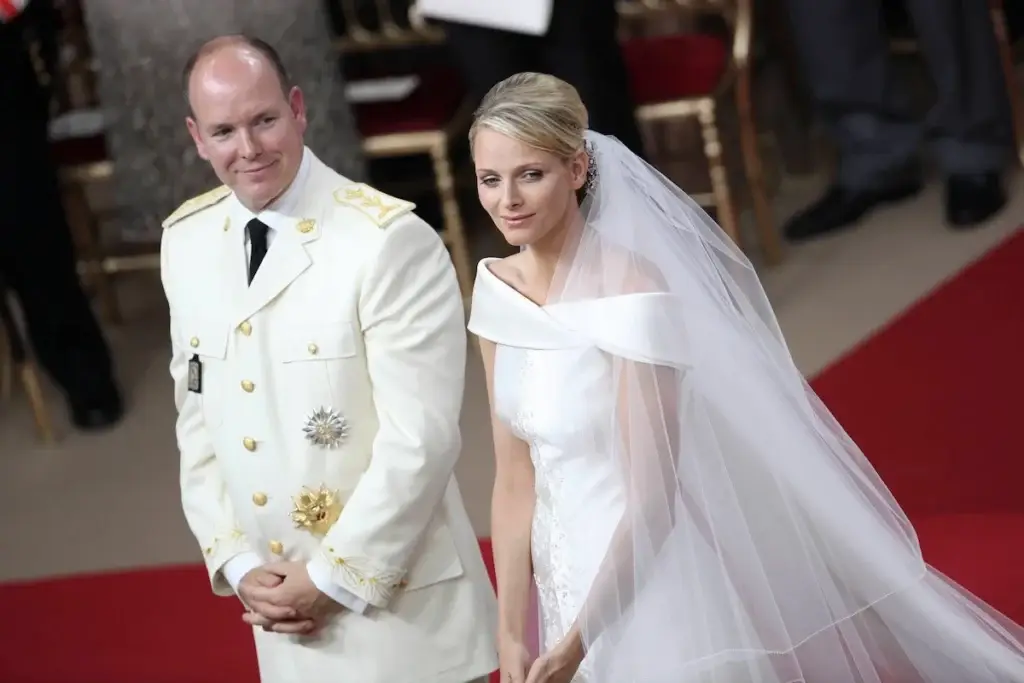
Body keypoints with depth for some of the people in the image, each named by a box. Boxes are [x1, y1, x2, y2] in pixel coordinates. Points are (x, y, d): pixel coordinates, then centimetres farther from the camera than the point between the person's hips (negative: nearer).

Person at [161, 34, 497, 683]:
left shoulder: (391, 242, -16)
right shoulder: (186, 242, 3)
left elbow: (420, 439, -18)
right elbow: (198, 416, 10)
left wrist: (335, 578, -14)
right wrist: (237, 564, 1)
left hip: (400, 601, -5)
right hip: (281, 605, 5)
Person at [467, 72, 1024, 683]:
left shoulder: (630, 290, -21)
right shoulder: (497, 289, -1)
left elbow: (652, 498, -19)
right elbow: (516, 479, 2)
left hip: (654, 607, -6)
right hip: (570, 584, 6)